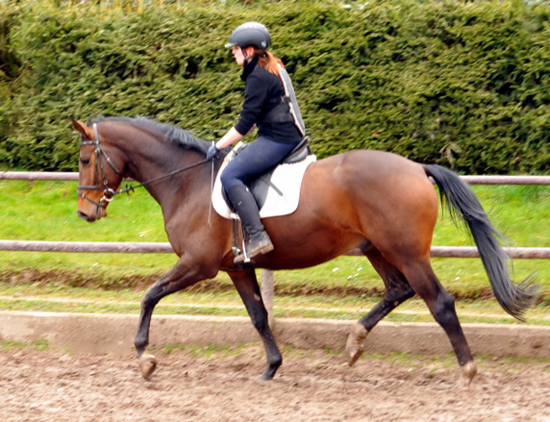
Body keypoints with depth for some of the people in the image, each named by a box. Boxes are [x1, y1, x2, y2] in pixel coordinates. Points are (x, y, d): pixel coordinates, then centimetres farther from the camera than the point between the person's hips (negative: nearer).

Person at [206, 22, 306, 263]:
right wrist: (230, 141, 22)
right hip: (288, 137, 11)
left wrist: (220, 146, -7)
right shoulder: (271, 69, 17)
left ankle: (257, 236, -28)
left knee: (230, 176, -18)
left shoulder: (258, 77, -14)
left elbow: (245, 123, -16)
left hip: (277, 140, -11)